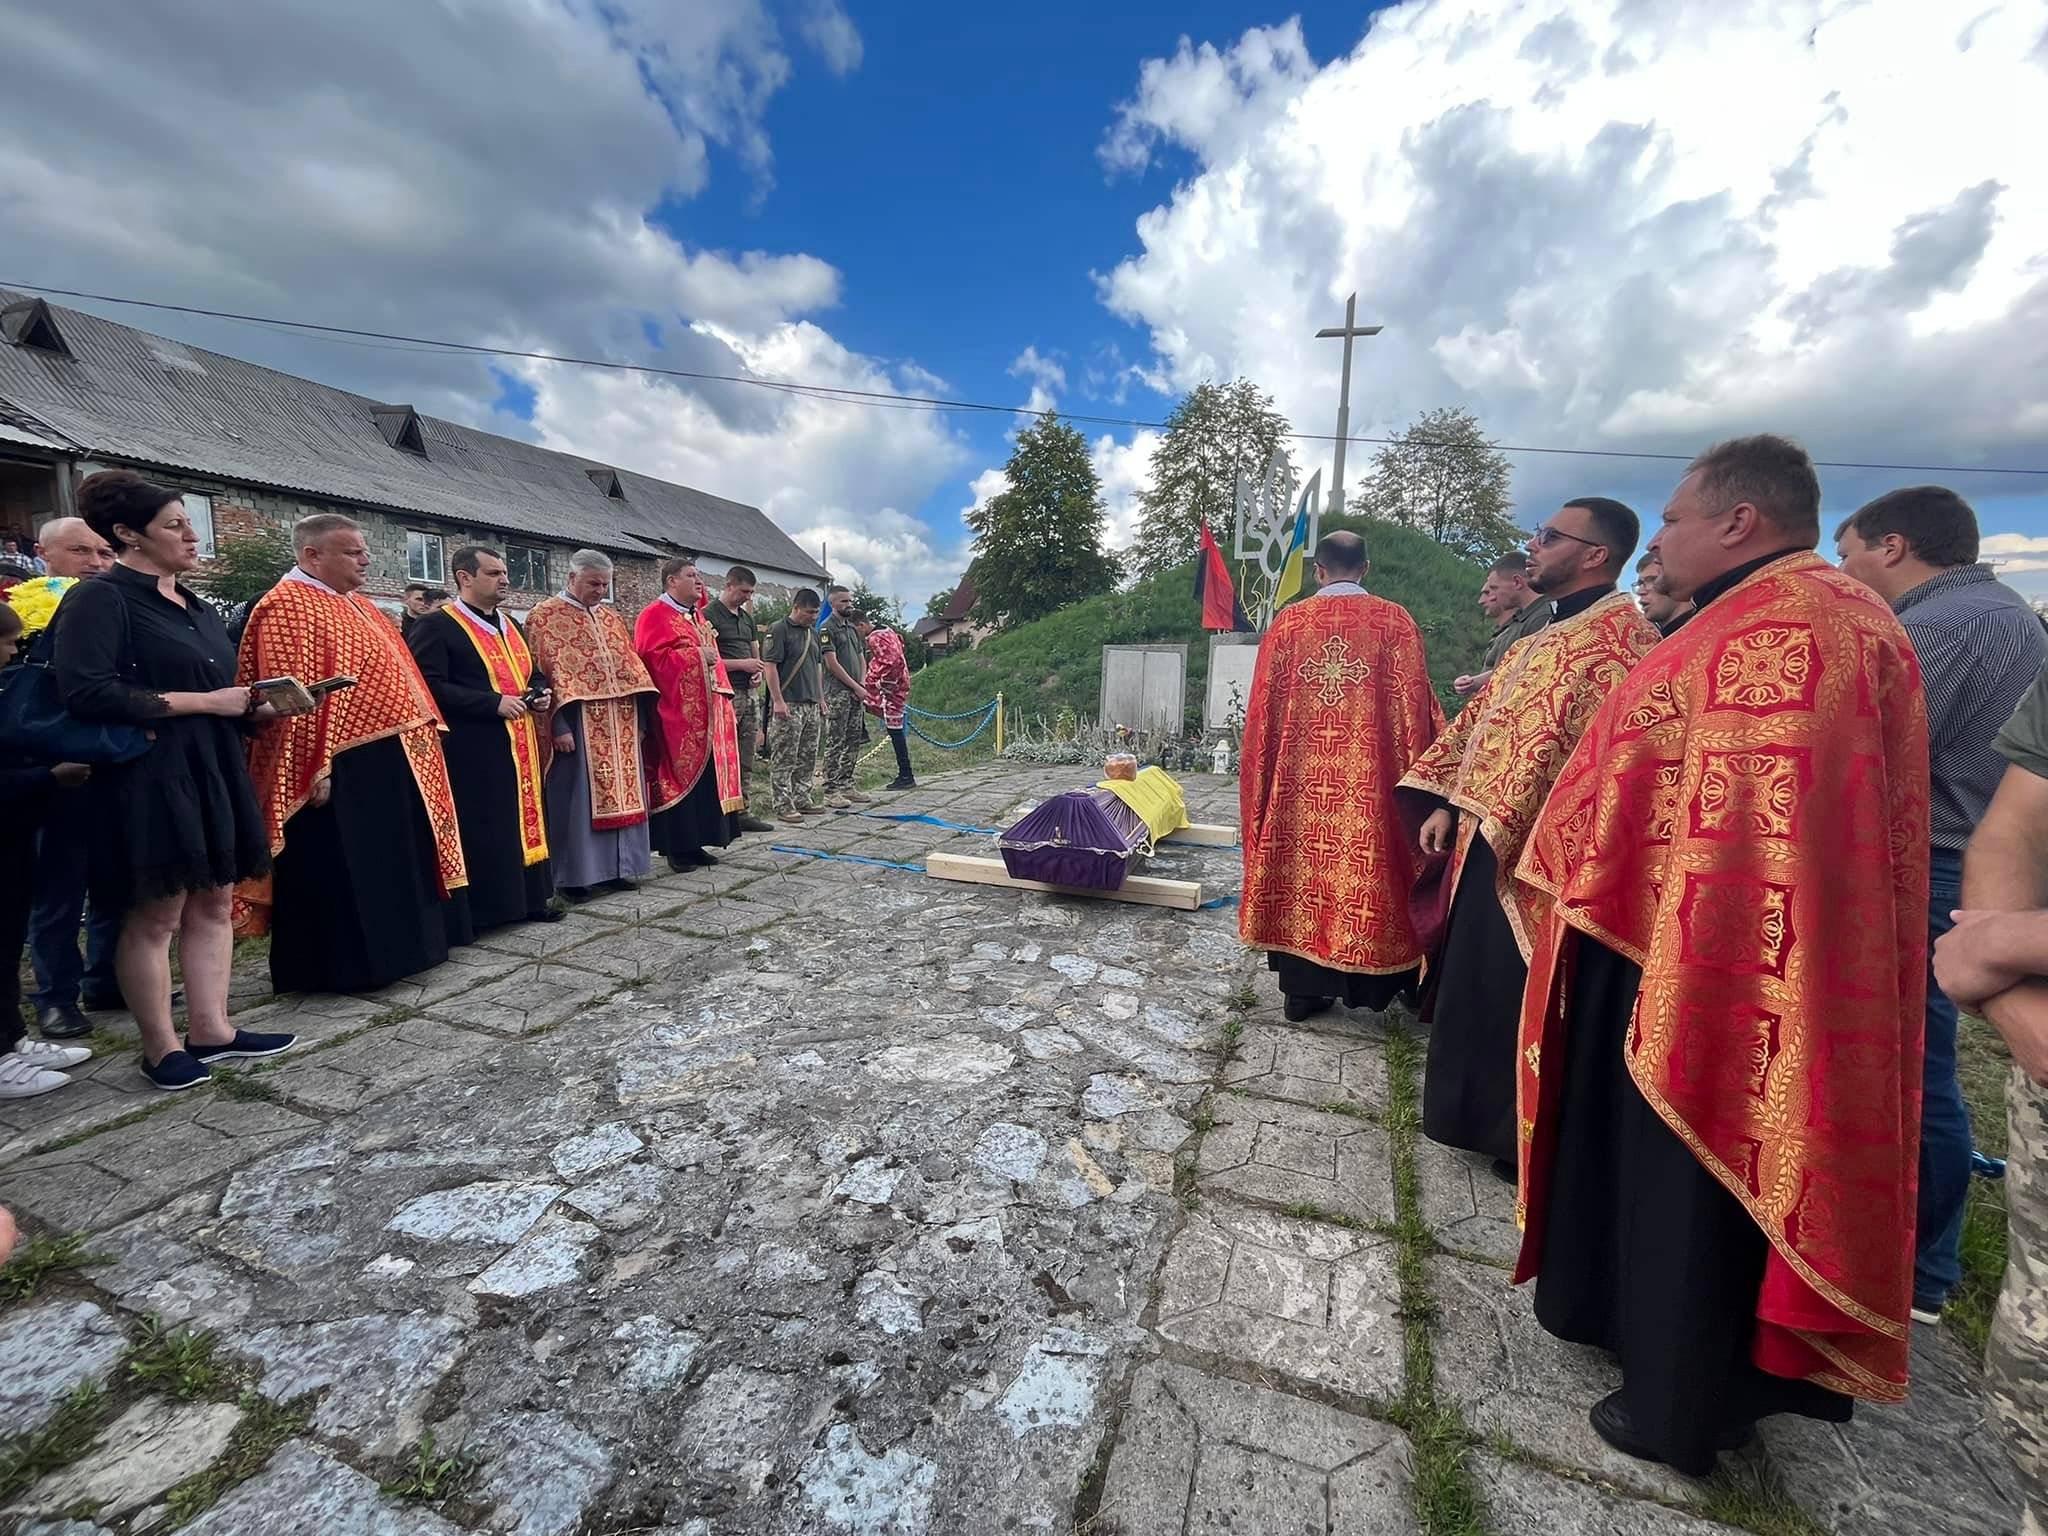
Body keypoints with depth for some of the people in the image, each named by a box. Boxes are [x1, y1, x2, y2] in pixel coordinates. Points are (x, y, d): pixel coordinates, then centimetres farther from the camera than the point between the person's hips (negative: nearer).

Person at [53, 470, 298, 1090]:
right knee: (155, 914, 2)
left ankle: (210, 1029, 20)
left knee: (214, 901, 10)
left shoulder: (191, 604, 16)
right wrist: (206, 702, -17)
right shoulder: (101, 598, -9)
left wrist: (255, 708, 3)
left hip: (213, 771, 8)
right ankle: (161, 1047, 15)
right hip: (150, 776, -8)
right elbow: (87, 691, -21)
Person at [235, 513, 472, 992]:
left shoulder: (359, 606, 16)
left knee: (389, 860, 16)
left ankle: (392, 947, 28)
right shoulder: (286, 607, -11)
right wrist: (313, 768, -22)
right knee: (340, 869, -1)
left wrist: (418, 727, 16)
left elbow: (391, 675, 22)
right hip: (338, 769, -10)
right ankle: (343, 966, 10)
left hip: (385, 760, 10)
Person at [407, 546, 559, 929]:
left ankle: (529, 897, 22)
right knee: (482, 830, -2)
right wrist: (494, 703, -21)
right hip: (474, 750, -7)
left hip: (520, 746, 8)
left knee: (526, 819, 12)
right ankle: (481, 908, 8)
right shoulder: (435, 625, -8)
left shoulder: (511, 624, 16)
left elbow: (533, 672, 26)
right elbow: (431, 686, -18)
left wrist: (540, 693, 3)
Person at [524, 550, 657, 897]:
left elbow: (629, 666, 17)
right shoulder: (545, 616, -3)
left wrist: (638, 718, 11)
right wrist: (558, 725, -17)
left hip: (619, 723, 6)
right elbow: (542, 674, -9)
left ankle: (615, 867, 18)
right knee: (576, 798, -1)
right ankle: (573, 875, 8)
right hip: (577, 723, -6)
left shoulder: (611, 617, 16)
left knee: (619, 792, 9)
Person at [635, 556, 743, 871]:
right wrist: (696, 656, -15)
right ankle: (677, 848, 3)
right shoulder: (655, 615, -6)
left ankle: (695, 843, 16)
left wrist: (718, 684, 14)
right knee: (680, 776, -5)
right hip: (676, 713, -8)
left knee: (705, 775, 8)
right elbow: (653, 658, -18)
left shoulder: (697, 617, 20)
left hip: (705, 713, 8)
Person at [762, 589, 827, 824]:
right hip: (788, 705, -8)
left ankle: (802, 799, 21)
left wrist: (820, 696, 18)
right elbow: (769, 666, -13)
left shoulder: (813, 632, 17)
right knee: (783, 759, -4)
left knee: (808, 757, 12)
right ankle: (783, 805, 0)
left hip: (811, 704, 8)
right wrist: (778, 700, -18)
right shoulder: (778, 630, -8)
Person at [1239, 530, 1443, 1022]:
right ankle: (1376, 981, 21)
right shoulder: (1395, 621, 0)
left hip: (1298, 781, 1)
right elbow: (1415, 705, -2)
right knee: (1370, 864, 9)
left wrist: (1263, 782, 14)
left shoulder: (1288, 622, 3)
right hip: (1372, 783, -1)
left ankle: (1303, 988, 16)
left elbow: (1262, 710, 4)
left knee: (1304, 864, 9)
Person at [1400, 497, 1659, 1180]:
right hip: (1490, 837, 10)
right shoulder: (1542, 640, 18)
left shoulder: (1619, 635, -13)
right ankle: (1488, 1118, 35)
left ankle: (1524, 1138, 20)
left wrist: (1500, 822, -24)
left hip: (1534, 851, -10)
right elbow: (1483, 720, 17)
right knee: (1481, 984, 18)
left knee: (1513, 994, 2)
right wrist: (1447, 803, 7)